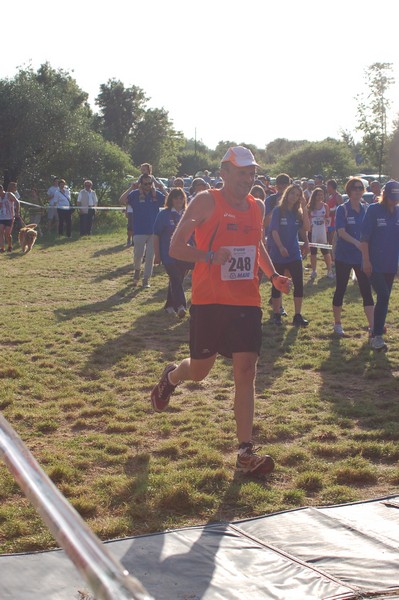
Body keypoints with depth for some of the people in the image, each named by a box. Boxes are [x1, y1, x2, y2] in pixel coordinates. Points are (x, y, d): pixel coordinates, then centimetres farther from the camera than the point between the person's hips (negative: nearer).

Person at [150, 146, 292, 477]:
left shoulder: (257, 206, 11)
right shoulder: (207, 201, -7)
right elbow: (176, 248, -9)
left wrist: (274, 276, 12)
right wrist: (210, 256, -24)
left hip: (247, 301, 4)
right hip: (209, 301, -4)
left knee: (246, 371, -4)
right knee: (200, 369, 8)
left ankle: (246, 453, 0)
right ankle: (171, 377, 47)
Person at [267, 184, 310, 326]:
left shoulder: (298, 212, 8)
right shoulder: (278, 210, -5)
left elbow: (307, 228, -6)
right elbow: (274, 230, -12)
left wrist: (304, 208, -9)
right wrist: (280, 247, -24)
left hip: (294, 254, 4)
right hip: (278, 254, -4)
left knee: (299, 284, -3)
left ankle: (297, 316, 3)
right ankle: (276, 314, 18)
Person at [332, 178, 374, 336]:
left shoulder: (366, 209, 6)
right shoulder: (342, 209, -7)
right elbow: (341, 232, -18)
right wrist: (357, 243, -32)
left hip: (362, 256, 3)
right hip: (344, 256, -3)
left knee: (367, 290, 0)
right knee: (340, 289, 6)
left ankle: (372, 326, 1)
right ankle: (337, 323, 20)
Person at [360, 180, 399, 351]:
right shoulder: (373, 210, -9)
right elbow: (364, 237, -10)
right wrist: (366, 260, -15)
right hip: (375, 264, -5)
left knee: (383, 298, 11)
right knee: (383, 296, -15)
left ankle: (376, 331, 22)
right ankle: (377, 336, -9)